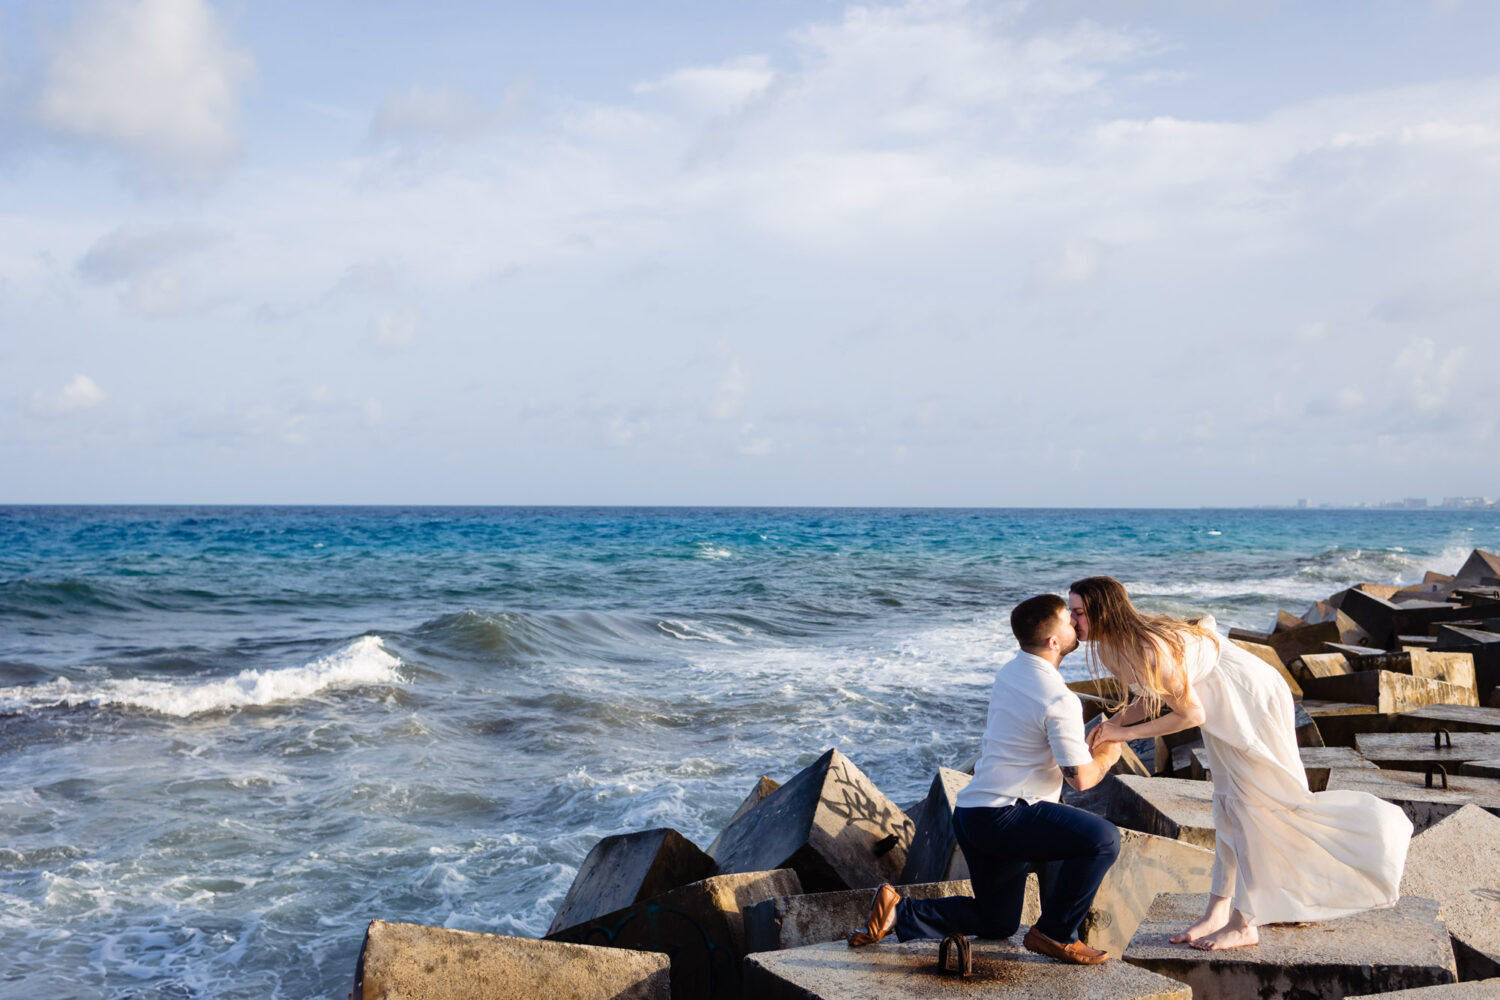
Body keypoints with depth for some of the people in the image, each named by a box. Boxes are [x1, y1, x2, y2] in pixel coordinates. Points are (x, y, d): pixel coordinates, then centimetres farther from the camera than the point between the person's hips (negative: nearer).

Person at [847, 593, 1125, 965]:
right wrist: (1107, 756, 7)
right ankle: (1054, 934, -6)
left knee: (996, 922, 21)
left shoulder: (1008, 674, 12)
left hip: (970, 815, 9)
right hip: (1004, 814, -9)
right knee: (1103, 839, -15)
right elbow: (1081, 778, -13)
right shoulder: (1060, 701, -14)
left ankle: (898, 911, 8)